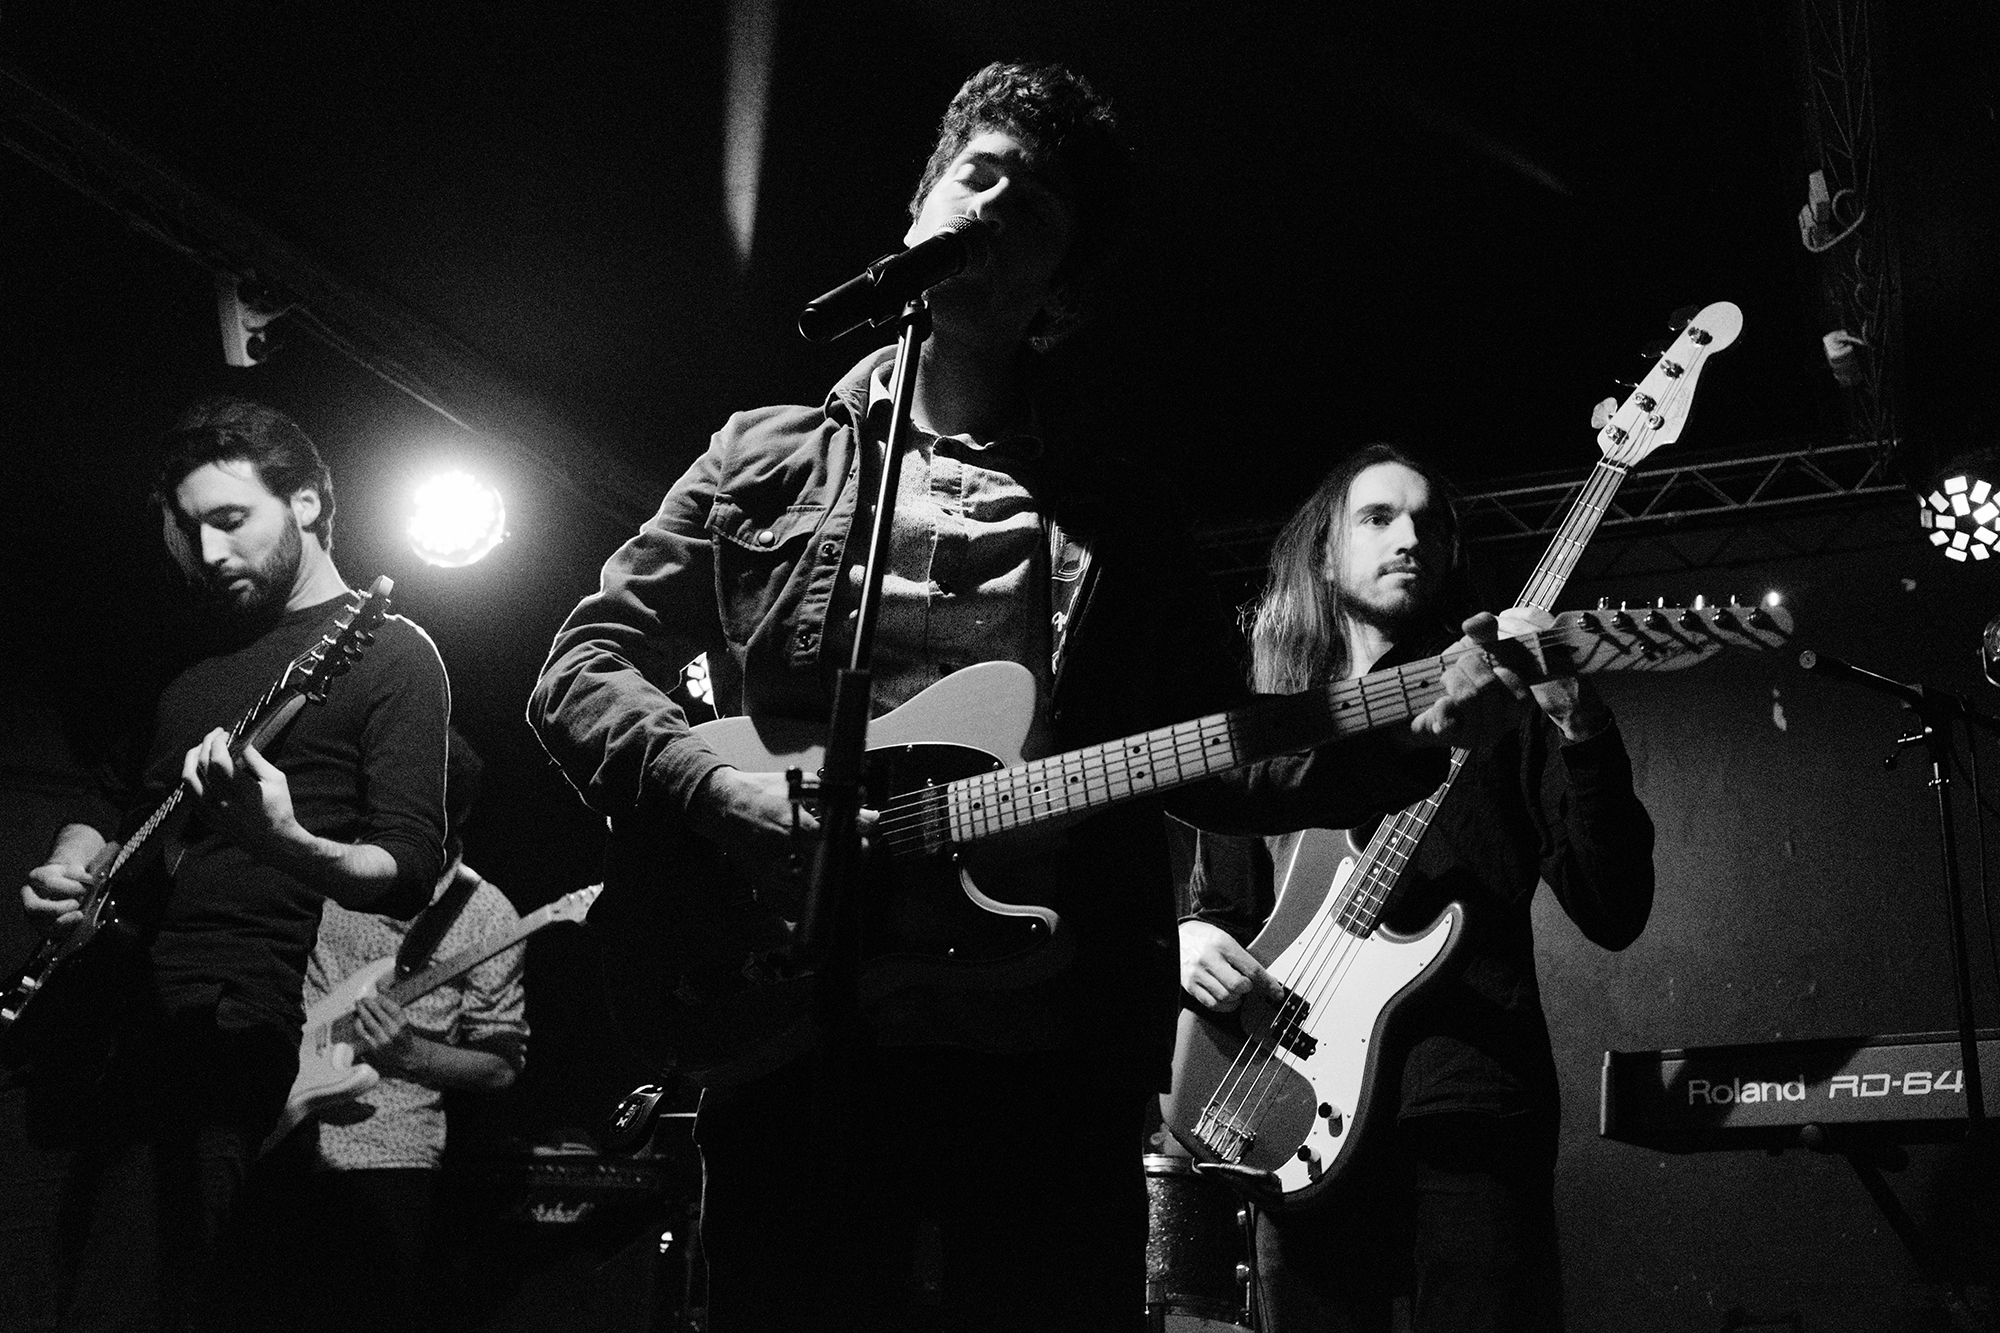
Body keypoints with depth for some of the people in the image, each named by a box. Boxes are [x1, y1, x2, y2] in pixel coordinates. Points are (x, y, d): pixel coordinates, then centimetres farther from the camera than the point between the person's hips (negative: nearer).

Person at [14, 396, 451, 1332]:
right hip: (106, 999, 7)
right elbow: (117, 799, 27)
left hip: (228, 1022, -7)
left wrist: (282, 842, -30)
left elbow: (411, 871, -11)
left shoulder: (387, 652, -2)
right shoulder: (198, 649, 20)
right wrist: (70, 868, 4)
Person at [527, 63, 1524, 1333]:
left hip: (1054, 1050, 1)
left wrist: (1418, 735, -4)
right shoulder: (770, 457, 13)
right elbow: (586, 664, 8)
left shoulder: (1114, 510, 16)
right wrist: (720, 795, -11)